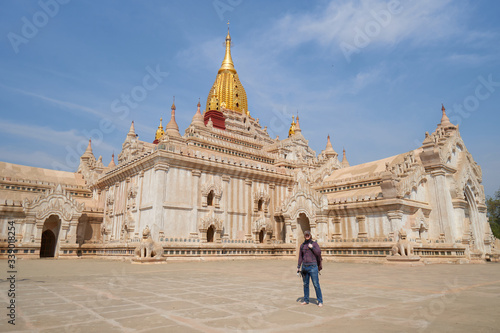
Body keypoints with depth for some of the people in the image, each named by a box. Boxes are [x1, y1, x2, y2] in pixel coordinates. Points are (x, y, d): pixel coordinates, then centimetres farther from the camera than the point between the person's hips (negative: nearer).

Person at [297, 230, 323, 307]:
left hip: (313, 266, -4)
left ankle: (320, 301, 5)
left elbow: (319, 253, -12)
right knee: (305, 284, 11)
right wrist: (298, 267, 10)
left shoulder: (314, 244, 0)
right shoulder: (302, 245, 10)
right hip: (304, 266, 4)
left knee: (316, 284, -4)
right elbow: (300, 257, 13)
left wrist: (312, 247, -15)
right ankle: (306, 300, 22)